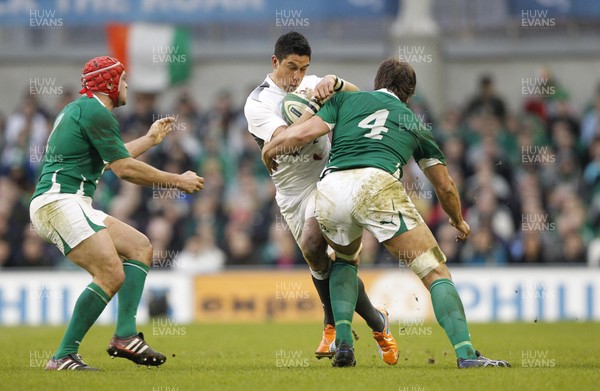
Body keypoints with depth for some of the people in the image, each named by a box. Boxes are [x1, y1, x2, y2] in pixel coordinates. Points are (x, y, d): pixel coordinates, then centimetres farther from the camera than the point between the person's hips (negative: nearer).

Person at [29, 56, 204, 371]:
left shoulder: (78, 109, 23)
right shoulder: (95, 112, -9)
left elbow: (111, 159, 38)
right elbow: (124, 169, -12)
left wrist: (150, 139, 47)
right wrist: (178, 181, -3)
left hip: (73, 205, 11)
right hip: (59, 201, -11)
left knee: (140, 247, 10)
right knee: (112, 276, -21)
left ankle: (125, 335, -2)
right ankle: (64, 357, -20)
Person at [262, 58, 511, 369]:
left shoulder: (346, 99, 28)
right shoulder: (414, 122, 30)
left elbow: (303, 133, 13)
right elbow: (445, 187, 36)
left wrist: (268, 150, 33)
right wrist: (459, 222, 55)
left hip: (329, 192, 2)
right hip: (376, 186, -2)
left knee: (344, 259, 33)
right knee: (435, 272, 1)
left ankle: (343, 343, 15)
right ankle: (466, 354, -17)